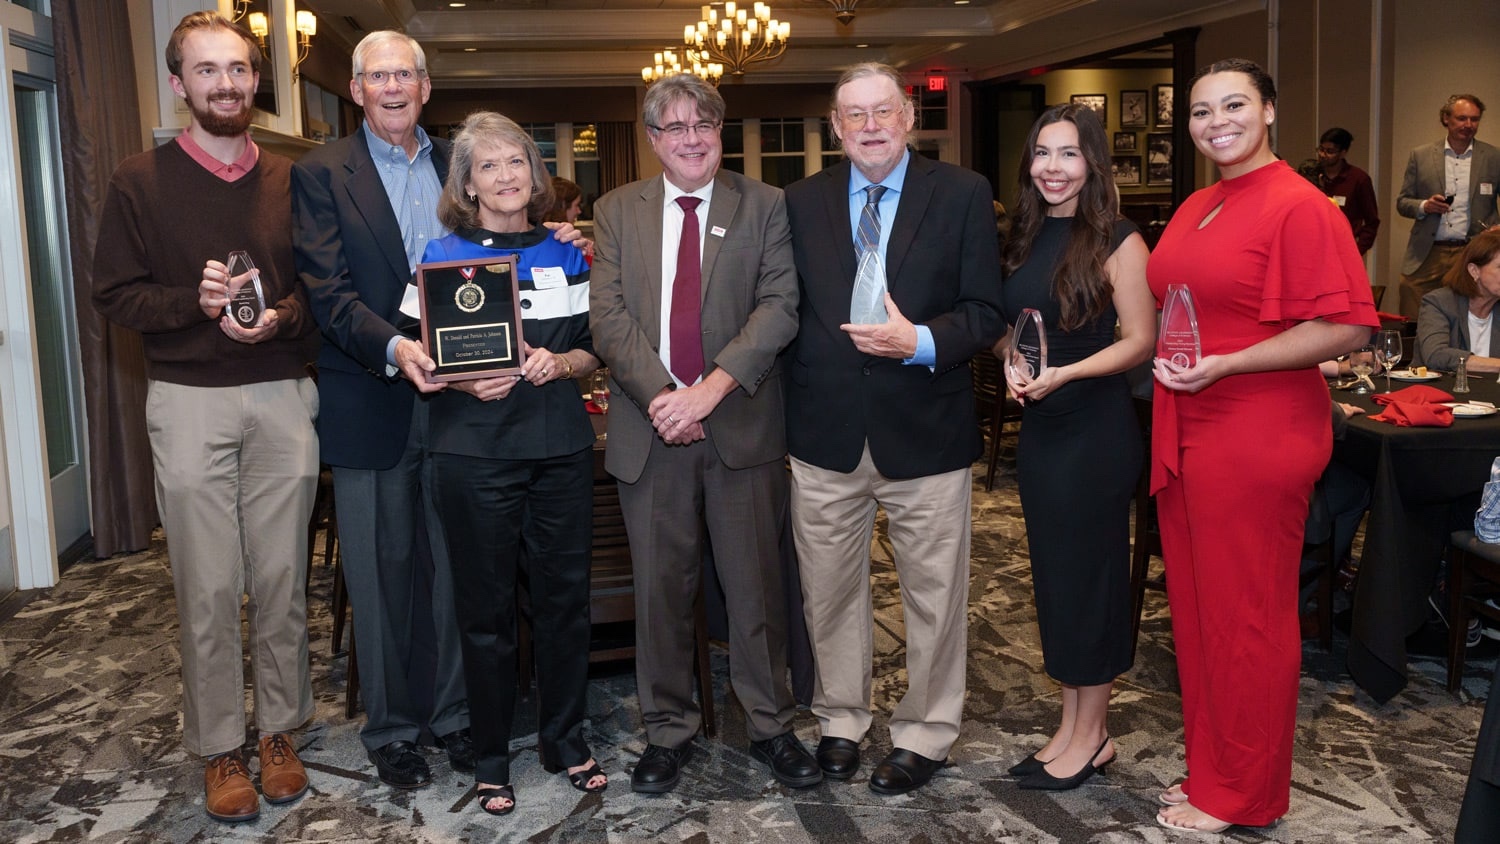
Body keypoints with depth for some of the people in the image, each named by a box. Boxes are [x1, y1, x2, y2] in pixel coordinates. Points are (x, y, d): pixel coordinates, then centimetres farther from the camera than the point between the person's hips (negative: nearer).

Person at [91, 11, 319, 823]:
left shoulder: (291, 180, 9)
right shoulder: (140, 180, 3)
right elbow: (114, 292, 1)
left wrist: (279, 318, -11)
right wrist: (196, 302, -15)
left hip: (283, 397, 2)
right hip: (190, 403, -2)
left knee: (281, 579, 7)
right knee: (208, 588, 2)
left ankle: (279, 731, 22)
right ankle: (218, 748, 17)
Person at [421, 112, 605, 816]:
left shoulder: (566, 255, 9)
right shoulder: (442, 256, 1)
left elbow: (593, 349, 11)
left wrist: (560, 363, -10)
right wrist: (468, 383, -17)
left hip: (561, 448, 3)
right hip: (474, 455, -2)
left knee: (565, 597, 8)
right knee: (486, 609, 5)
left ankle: (565, 738, 27)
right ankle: (491, 757, 21)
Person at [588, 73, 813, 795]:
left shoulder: (765, 207, 4)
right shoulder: (616, 212, 9)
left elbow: (779, 306, -7)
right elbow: (607, 315, -1)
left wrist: (710, 389, -18)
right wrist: (660, 396, -15)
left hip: (743, 425, -1)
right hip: (649, 429, 1)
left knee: (756, 582, 6)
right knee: (660, 587, 9)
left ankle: (770, 726, 24)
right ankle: (668, 729, 25)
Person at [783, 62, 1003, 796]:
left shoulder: (962, 194, -1)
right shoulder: (802, 201, 7)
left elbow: (986, 313, -3)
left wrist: (920, 341, -21)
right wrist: (786, 404, -3)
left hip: (924, 431, -2)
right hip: (825, 430, 2)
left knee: (933, 594, 9)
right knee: (829, 590, 14)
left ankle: (923, 734, 27)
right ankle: (840, 718, 34)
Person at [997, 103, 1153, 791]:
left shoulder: (1116, 242, -10)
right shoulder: (1027, 238, 9)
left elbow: (1140, 341, -11)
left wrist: (1063, 373, -22)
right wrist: (1012, 363, -3)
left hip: (1095, 429, -7)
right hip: (1038, 426, 7)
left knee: (1089, 572, 3)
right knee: (1051, 572, 12)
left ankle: (1092, 735, 19)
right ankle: (1070, 725, 26)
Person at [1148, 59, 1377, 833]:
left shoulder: (1300, 207, -12)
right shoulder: (1195, 208, 13)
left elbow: (1347, 325, -18)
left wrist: (1225, 364, -22)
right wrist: (1169, 359, 9)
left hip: (1258, 439, -8)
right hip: (1186, 433, 8)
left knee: (1245, 618, 3)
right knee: (1195, 606, 14)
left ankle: (1241, 795, 20)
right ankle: (1209, 768, 29)